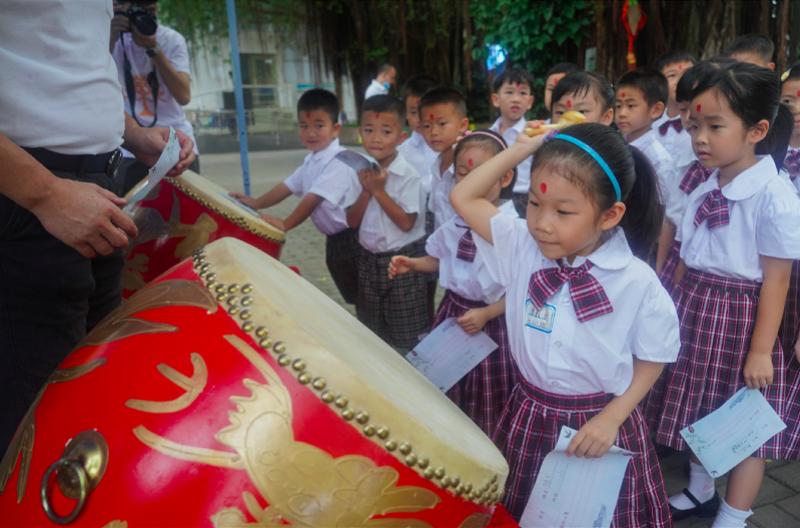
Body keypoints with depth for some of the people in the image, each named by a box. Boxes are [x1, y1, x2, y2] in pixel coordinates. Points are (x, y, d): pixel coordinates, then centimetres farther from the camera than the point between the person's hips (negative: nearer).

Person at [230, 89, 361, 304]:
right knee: (353, 297, 20)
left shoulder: (339, 162, -22)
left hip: (351, 240, -9)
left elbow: (314, 199, -25)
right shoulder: (311, 160, 9)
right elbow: (288, 186, 13)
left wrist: (285, 224, -21)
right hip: (334, 240, 9)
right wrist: (256, 203, 5)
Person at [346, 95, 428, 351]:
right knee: (371, 333, 19)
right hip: (369, 261, 6)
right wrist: (366, 191, -13)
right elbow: (352, 221, 2)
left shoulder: (409, 176, -15)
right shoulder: (361, 172, 3)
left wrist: (379, 191, -20)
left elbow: (406, 223, -19)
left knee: (407, 338, 6)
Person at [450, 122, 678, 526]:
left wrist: (611, 419, -15)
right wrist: (521, 149, -8)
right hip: (530, 416, 3)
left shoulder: (637, 283, -19)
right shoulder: (522, 247, -10)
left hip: (598, 425, -3)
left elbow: (651, 361, -7)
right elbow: (463, 198, -4)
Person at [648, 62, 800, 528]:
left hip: (739, 318, -7)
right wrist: (676, 312, 12)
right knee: (697, 408, 20)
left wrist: (761, 349, -14)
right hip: (695, 312, 7)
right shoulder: (704, 191, 3)